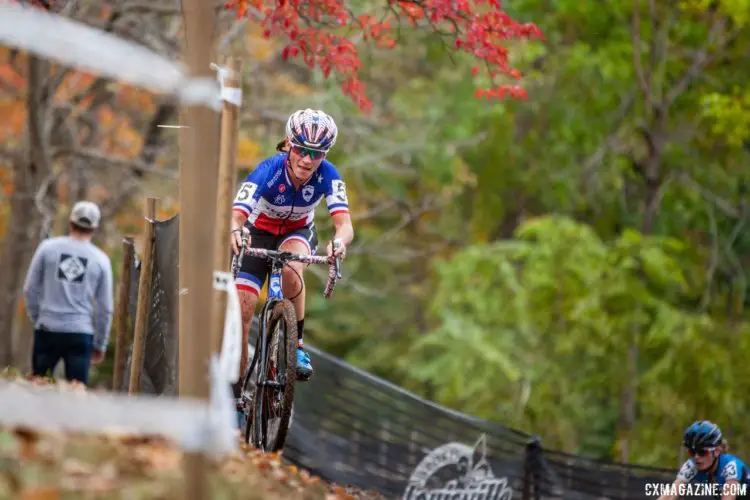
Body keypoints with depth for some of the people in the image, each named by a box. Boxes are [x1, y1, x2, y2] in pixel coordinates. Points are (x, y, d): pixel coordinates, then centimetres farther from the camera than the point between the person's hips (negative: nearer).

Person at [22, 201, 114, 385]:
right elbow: (105, 308, 5)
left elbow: (30, 289, 3)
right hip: (81, 333, 0)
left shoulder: (48, 247, 2)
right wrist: (100, 344, 14)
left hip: (47, 329, 0)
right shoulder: (101, 259, 3)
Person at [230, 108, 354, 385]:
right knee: (241, 310, -11)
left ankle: (297, 344, -19)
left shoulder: (327, 175, -27)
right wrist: (234, 231, -67)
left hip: (298, 232, 0)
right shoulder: (269, 170, -32)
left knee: (291, 269, -36)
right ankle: (236, 387, 5)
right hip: (258, 233, 0)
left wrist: (339, 242, -61)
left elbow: (345, 224, -36)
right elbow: (236, 215, -42)